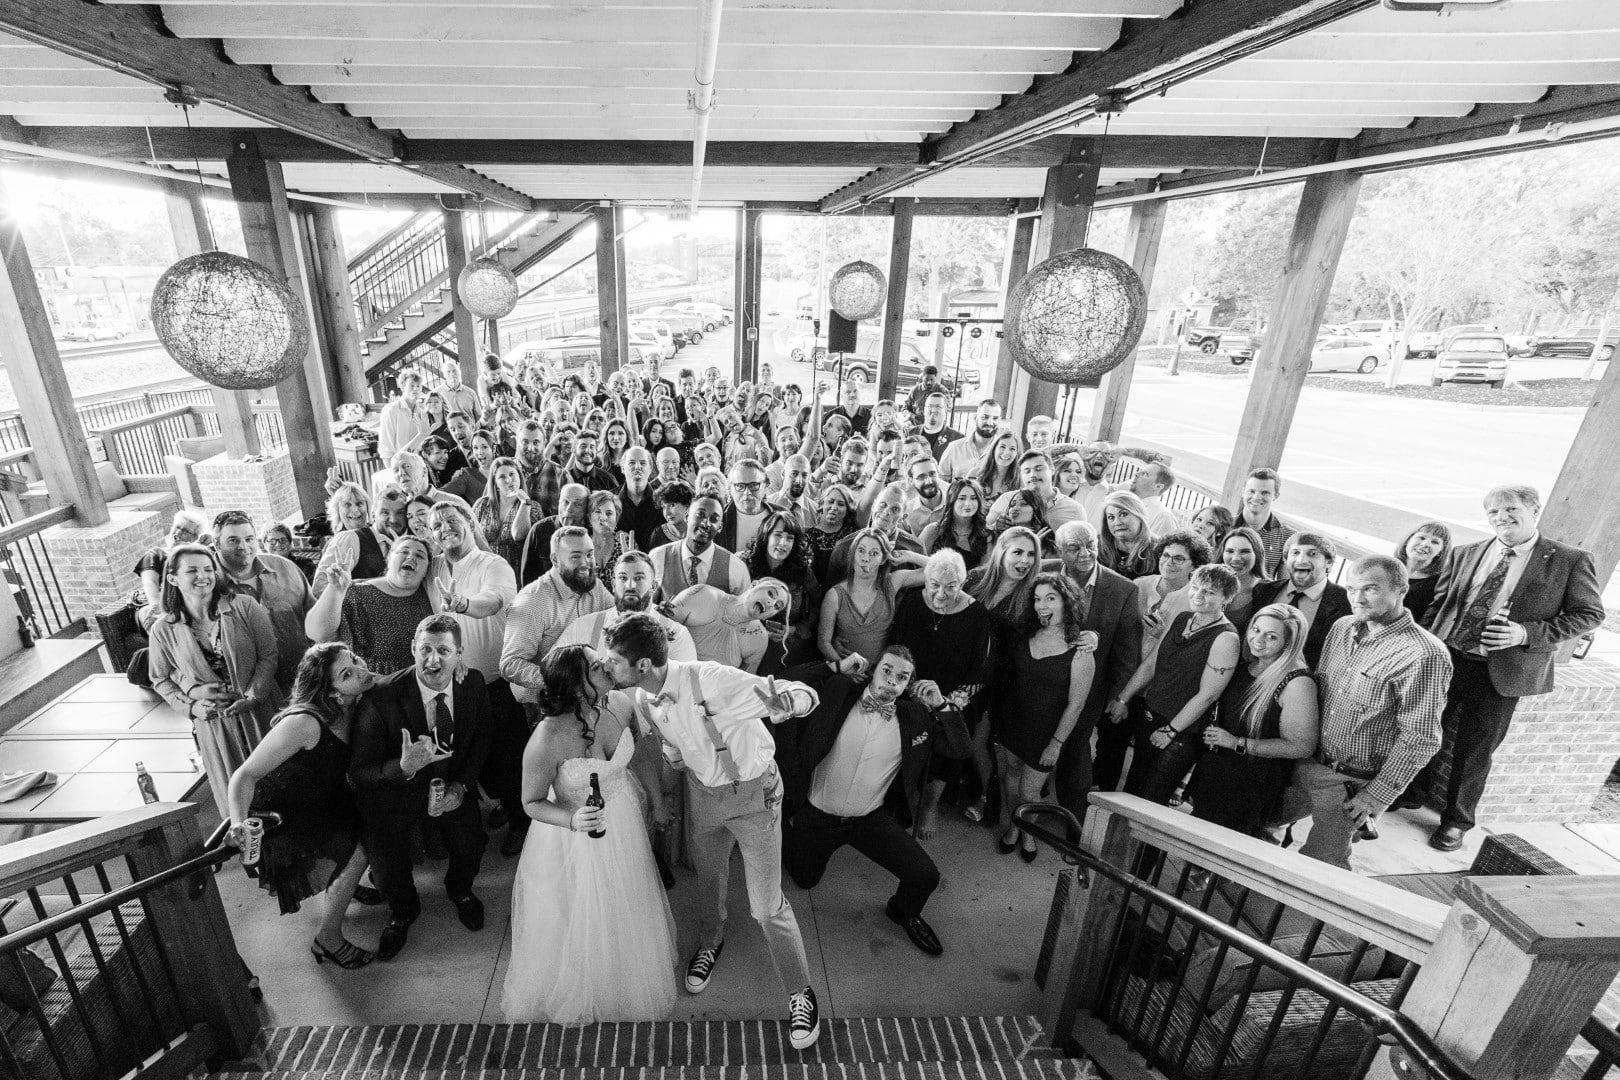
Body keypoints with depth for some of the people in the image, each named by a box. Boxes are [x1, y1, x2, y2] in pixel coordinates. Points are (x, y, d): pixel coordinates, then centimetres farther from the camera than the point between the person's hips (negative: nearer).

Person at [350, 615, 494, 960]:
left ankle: (460, 890, 29)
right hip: (394, 792, -2)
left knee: (471, 847, -9)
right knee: (388, 873, -7)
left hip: (451, 784, 2)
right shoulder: (381, 697, -25)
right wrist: (403, 767, -39)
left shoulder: (473, 683, -15)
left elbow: (480, 742, 1)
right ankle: (403, 911, 31)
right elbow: (359, 771, -19)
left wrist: (460, 786, -12)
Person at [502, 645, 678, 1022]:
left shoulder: (619, 704, -19)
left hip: (625, 822, 5)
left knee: (630, 913, 28)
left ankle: (633, 985, 60)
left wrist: (657, 798, 11)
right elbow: (531, 803, -17)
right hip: (575, 841, -5)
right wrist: (572, 820, -34)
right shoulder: (546, 740, -34)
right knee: (582, 931, 19)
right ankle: (576, 1000, 53)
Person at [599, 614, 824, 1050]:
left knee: (767, 906, 2)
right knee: (708, 876, 26)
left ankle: (799, 990, 28)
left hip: (753, 792, -6)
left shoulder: (709, 680, -35)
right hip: (702, 790, 6)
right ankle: (710, 941, 58)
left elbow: (806, 694, -37)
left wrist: (783, 701, -58)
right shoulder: (644, 700, -11)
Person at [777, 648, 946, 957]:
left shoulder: (915, 717, -9)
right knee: (805, 880, 22)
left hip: (871, 819, 1)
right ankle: (785, 835, 54)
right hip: (815, 816, 0)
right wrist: (837, 668, -17)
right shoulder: (836, 693, -15)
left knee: (926, 876, -11)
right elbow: (787, 684, -17)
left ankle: (903, 913, 26)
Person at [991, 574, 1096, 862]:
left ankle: (1029, 834, 38)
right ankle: (1012, 826, 44)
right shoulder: (1025, 635, -5)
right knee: (1010, 774, 18)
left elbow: (1075, 704, -15)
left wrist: (1056, 744, -11)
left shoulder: (1080, 651, -19)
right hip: (1010, 722, 4)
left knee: (1029, 792, 7)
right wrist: (992, 714, 8)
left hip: (1045, 733, -4)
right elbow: (1005, 675, 9)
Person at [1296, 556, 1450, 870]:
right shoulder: (1342, 627, 2)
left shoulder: (1424, 655, -19)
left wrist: (1377, 797, -14)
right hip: (1308, 764, 6)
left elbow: (1420, 739, -17)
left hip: (1352, 784, -6)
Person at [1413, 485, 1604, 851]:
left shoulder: (1571, 560, -2)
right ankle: (1420, 792, 39)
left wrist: (1527, 634, -16)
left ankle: (1456, 821, 27)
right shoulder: (1464, 555, 5)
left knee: (1475, 750, 9)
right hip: (1443, 660, 3)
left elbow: (1590, 613, -1)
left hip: (1501, 672, -2)